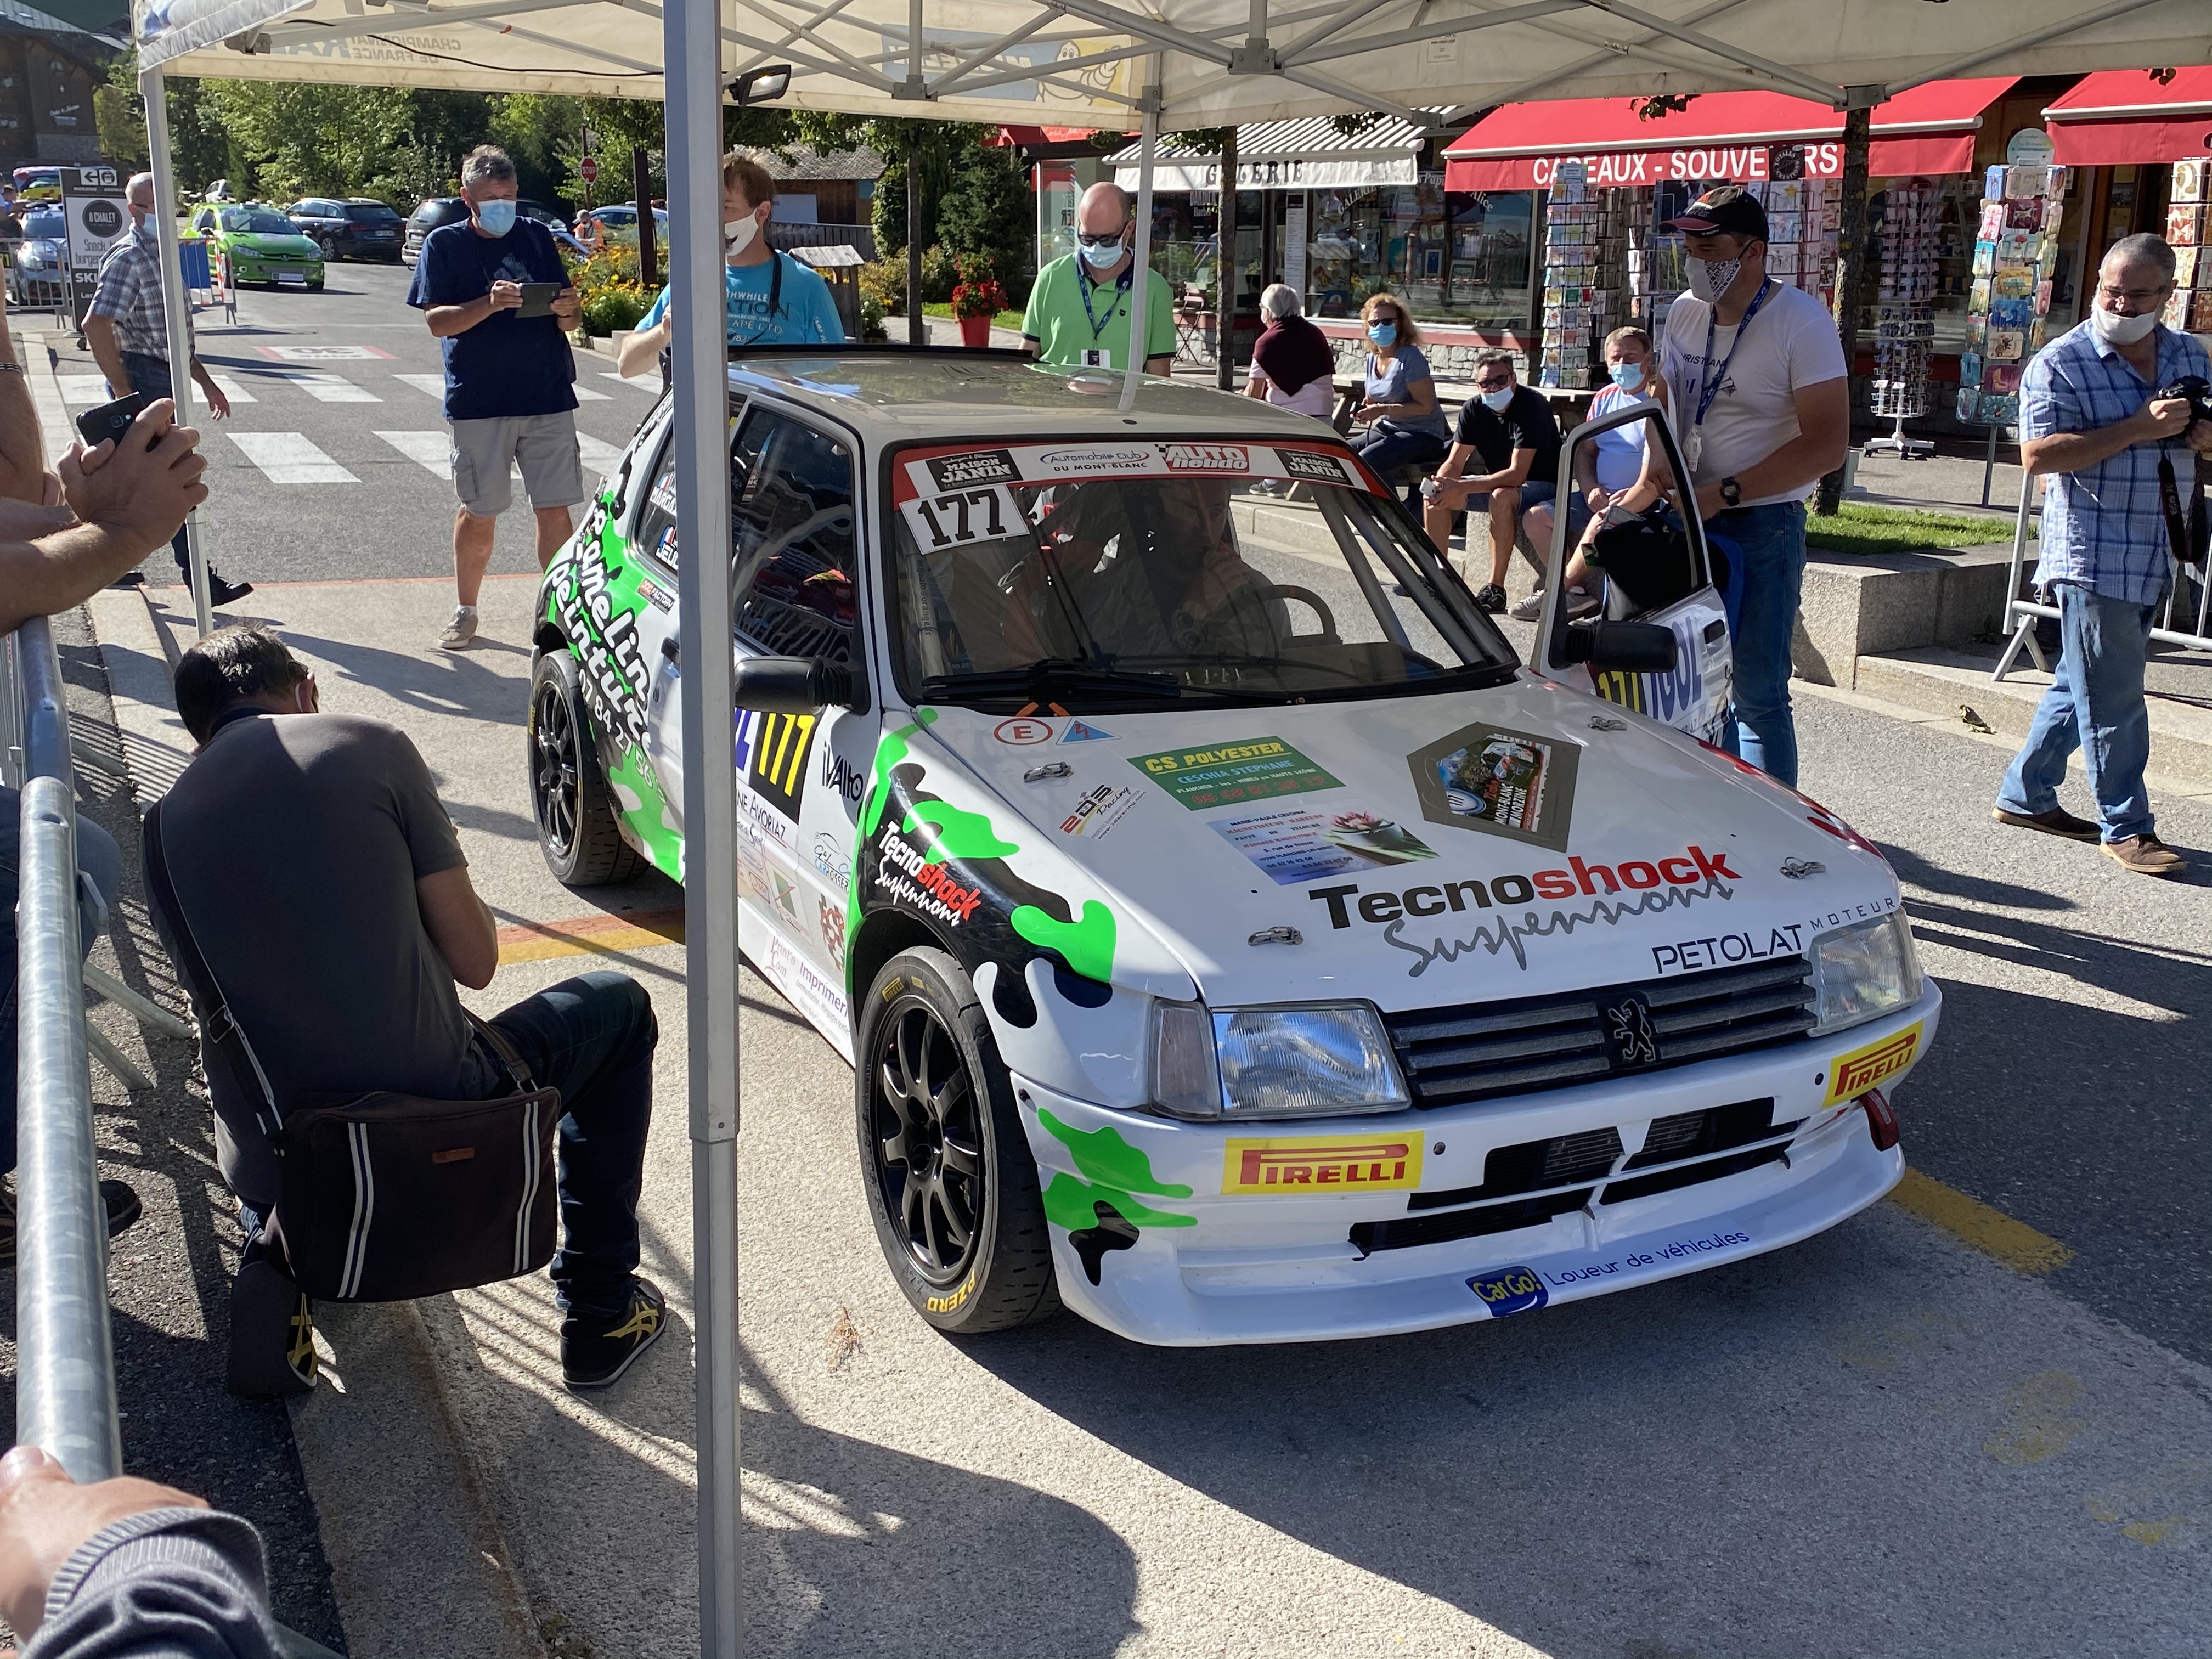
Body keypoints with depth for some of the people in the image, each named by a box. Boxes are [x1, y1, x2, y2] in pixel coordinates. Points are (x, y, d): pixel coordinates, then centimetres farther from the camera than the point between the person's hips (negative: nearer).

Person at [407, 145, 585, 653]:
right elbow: (437, 321, -7)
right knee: (479, 513, 5)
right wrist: (490, 304, -23)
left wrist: (567, 310, -12)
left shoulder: (537, 237, 11)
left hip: (549, 397, 2)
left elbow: (566, 318, 13)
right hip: (479, 403, -2)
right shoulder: (445, 245, 3)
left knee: (555, 511, 0)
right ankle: (465, 611, 21)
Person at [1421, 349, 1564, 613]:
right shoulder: (1474, 409, -4)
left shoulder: (1531, 405, -25)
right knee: (1436, 493, -5)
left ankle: (1496, 589, -31)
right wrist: (1440, 485, -27)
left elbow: (1516, 475, -31)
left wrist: (1460, 489, -37)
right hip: (1497, 481, 8)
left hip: (1544, 486, -7)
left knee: (1501, 496, -38)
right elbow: (1454, 464, -3)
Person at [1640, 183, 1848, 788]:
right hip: (1688, 517, 6)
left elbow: (1827, 445, -17)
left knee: (1757, 693, -6)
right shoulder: (1685, 312, 7)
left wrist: (1722, 494, -20)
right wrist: (1656, 462, 2)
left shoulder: (1802, 322, -13)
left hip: (1763, 527, -6)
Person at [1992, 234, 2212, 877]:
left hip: (2155, 556, 7)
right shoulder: (2061, 363, -8)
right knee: (2113, 697, -3)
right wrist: (2138, 430, -23)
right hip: (2092, 554, -7)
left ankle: (2025, 796, 27)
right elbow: (2037, 455, -17)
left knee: (2084, 685, 15)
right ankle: (2126, 827, 6)